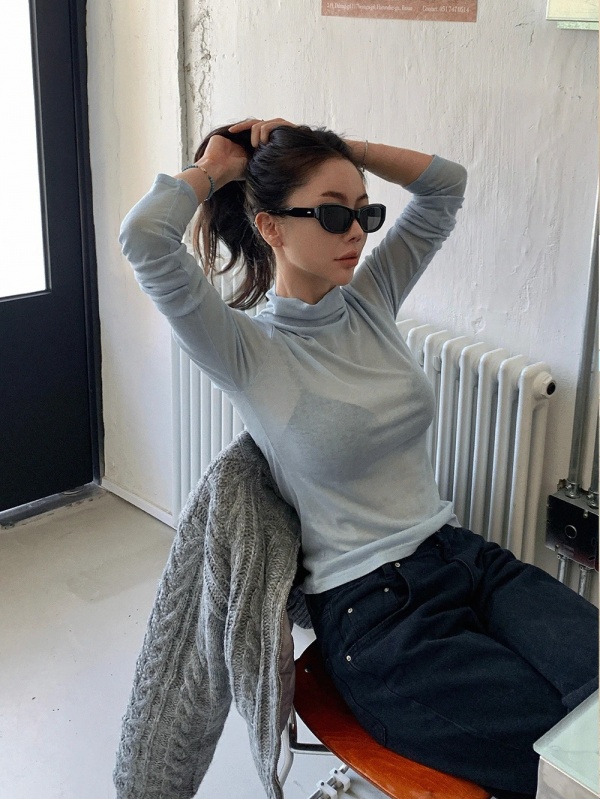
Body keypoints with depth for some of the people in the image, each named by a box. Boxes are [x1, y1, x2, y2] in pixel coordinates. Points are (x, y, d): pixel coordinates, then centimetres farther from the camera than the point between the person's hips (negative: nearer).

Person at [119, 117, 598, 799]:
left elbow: (445, 184, 14)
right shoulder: (246, 350, -10)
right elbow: (145, 237, -27)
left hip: (465, 556, 7)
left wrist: (329, 149, 6)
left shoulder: (369, 301, 8)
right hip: (373, 614, -7)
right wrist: (215, 166, -6)